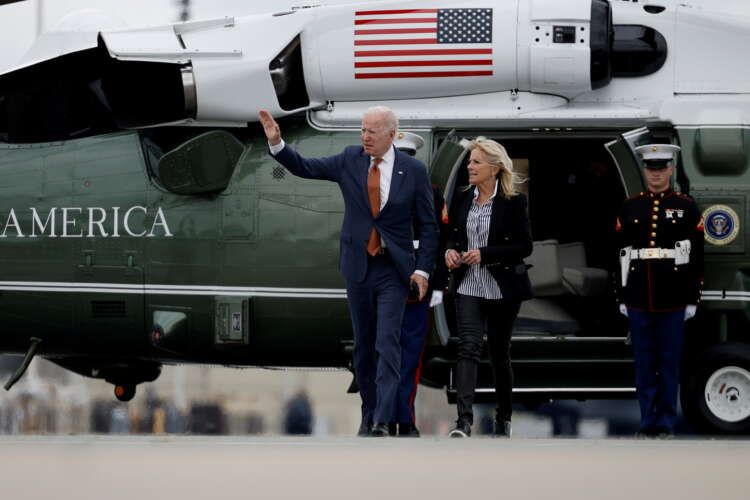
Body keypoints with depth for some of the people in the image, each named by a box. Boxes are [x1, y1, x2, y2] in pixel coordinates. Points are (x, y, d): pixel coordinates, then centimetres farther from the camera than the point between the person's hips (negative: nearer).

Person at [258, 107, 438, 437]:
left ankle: (382, 422, -19)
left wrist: (423, 269, -8)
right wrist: (276, 143, -14)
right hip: (358, 268, 3)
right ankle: (368, 416, 19)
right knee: (363, 346, 10)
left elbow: (428, 225, 0)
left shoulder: (413, 171, -4)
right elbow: (304, 168, 2)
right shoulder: (350, 161, 2)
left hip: (393, 271, -3)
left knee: (387, 344, -12)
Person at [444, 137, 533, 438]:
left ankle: (503, 418, 27)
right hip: (468, 287, 2)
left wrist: (485, 254, -18)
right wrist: (450, 250, -5)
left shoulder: (513, 203, -7)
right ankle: (464, 419, -26)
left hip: (502, 288, -2)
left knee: (499, 353, 9)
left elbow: (524, 246, -9)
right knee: (468, 347, -15)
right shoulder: (463, 200, 6)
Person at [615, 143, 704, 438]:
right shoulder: (630, 208, 9)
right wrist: (622, 297, 7)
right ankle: (648, 422, 10)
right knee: (644, 364, 4)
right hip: (639, 300, 2)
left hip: (673, 300, -2)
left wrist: (692, 299, -2)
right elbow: (621, 255, 10)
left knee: (669, 363, 2)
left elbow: (696, 256, 2)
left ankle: (666, 424, 7)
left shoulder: (686, 207, 3)